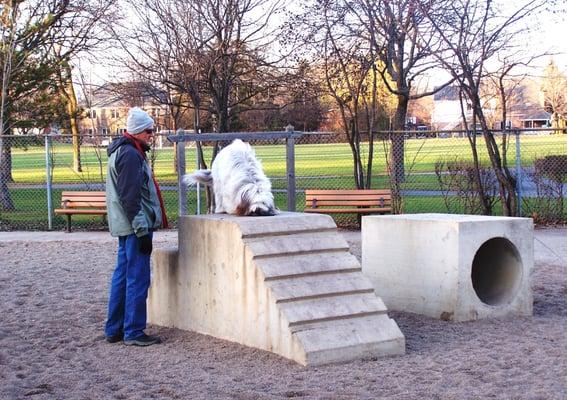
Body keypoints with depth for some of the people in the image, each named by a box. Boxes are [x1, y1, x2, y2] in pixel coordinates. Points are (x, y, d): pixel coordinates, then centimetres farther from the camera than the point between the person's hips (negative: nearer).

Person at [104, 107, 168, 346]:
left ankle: (114, 330, 19)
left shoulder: (122, 151, 18)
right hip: (135, 226, -11)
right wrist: (142, 230, -21)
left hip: (126, 227, 11)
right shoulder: (131, 155, -15)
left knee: (122, 276, 13)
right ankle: (133, 332, -1)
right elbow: (130, 198, -21)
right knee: (138, 279, -6)